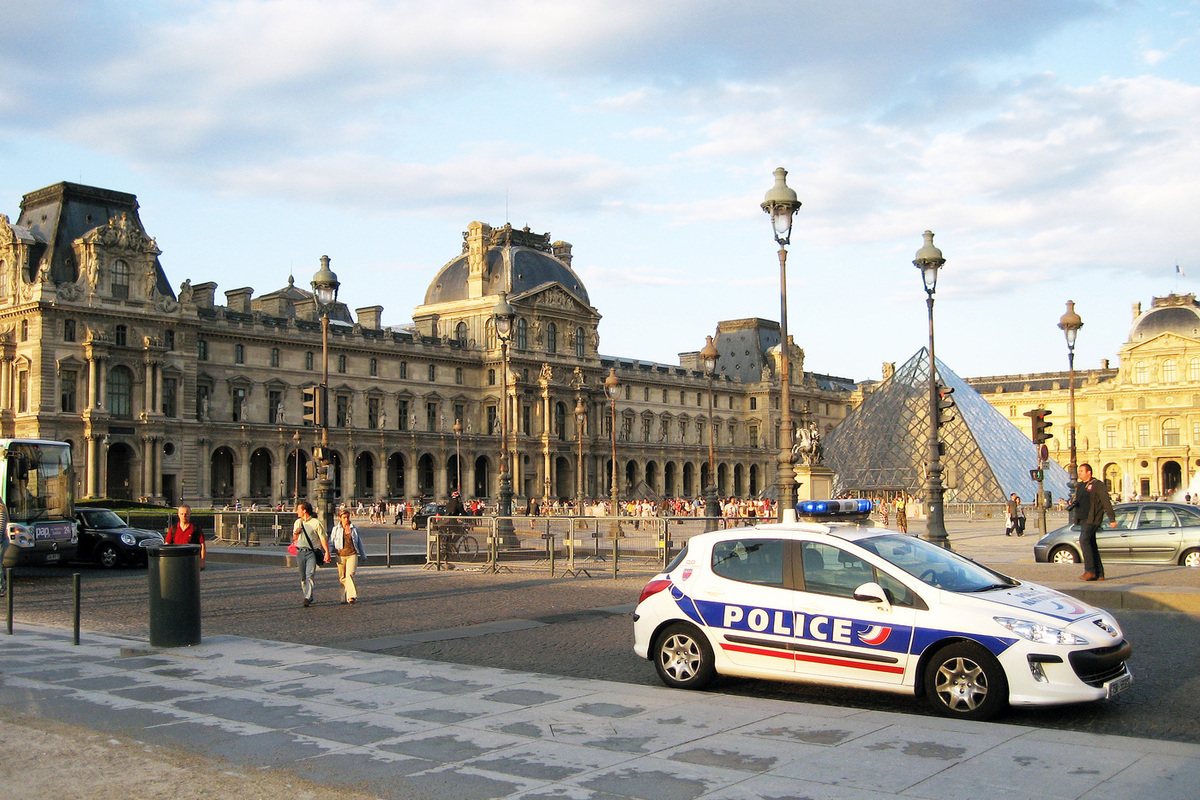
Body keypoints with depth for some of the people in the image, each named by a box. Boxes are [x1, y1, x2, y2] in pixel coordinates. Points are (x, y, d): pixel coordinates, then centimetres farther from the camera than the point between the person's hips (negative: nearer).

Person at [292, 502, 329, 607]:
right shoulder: (298, 522, 15)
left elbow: (322, 538, -1)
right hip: (300, 552, 5)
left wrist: (327, 552, -7)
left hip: (312, 552, -5)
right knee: (302, 578, 7)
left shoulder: (316, 523, -1)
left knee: (309, 575, -17)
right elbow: (294, 539, 21)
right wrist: (296, 534, -3)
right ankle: (309, 598, 18)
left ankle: (307, 598, -25)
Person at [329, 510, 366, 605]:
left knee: (350, 574, -18)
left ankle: (351, 596, -25)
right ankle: (344, 598, 14)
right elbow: (331, 543, 9)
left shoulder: (354, 528, 10)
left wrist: (363, 555, 24)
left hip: (352, 555, -1)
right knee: (342, 577, 4)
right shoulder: (336, 529, 7)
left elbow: (359, 542, 19)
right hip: (340, 555, 1)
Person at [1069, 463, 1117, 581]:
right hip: (1083, 519, 9)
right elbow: (1077, 499, 30)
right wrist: (1072, 502, 5)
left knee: (1084, 540, -22)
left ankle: (1090, 571, -23)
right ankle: (1099, 574, 11)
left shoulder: (1097, 485, -6)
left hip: (1092, 519, -9)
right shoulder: (1079, 485, 18)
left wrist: (1112, 519, -14)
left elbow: (1106, 502, -10)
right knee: (1091, 545, 8)